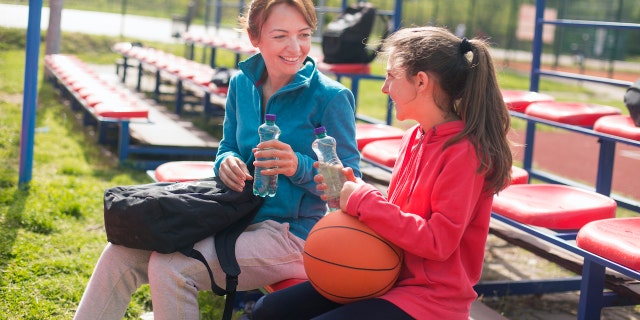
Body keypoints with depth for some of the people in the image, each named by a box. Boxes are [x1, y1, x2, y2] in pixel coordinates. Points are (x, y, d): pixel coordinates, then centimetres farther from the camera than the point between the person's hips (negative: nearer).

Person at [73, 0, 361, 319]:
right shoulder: (242, 83, 5)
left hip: (292, 233, -6)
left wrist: (299, 167, -27)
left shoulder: (332, 97, -12)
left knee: (170, 268, -24)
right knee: (120, 254, -10)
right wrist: (227, 162, -8)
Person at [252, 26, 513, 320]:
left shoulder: (465, 151, -18)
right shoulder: (415, 137, 7)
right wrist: (352, 194, -2)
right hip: (389, 276, 8)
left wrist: (364, 201, -17)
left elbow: (438, 242, -21)